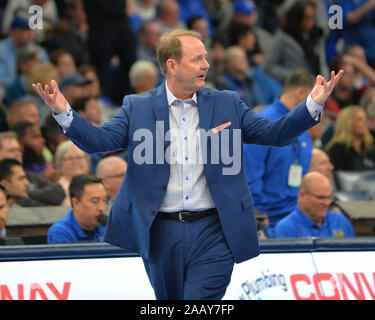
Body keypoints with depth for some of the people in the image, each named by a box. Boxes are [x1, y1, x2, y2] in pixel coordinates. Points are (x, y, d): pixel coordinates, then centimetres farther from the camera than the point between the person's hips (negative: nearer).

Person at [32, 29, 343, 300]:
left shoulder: (227, 104, 7)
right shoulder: (138, 108, 4)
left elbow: (273, 133, 5)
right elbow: (98, 139, -4)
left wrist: (313, 105, -9)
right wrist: (64, 113, -21)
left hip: (212, 235, -1)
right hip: (160, 234, 1)